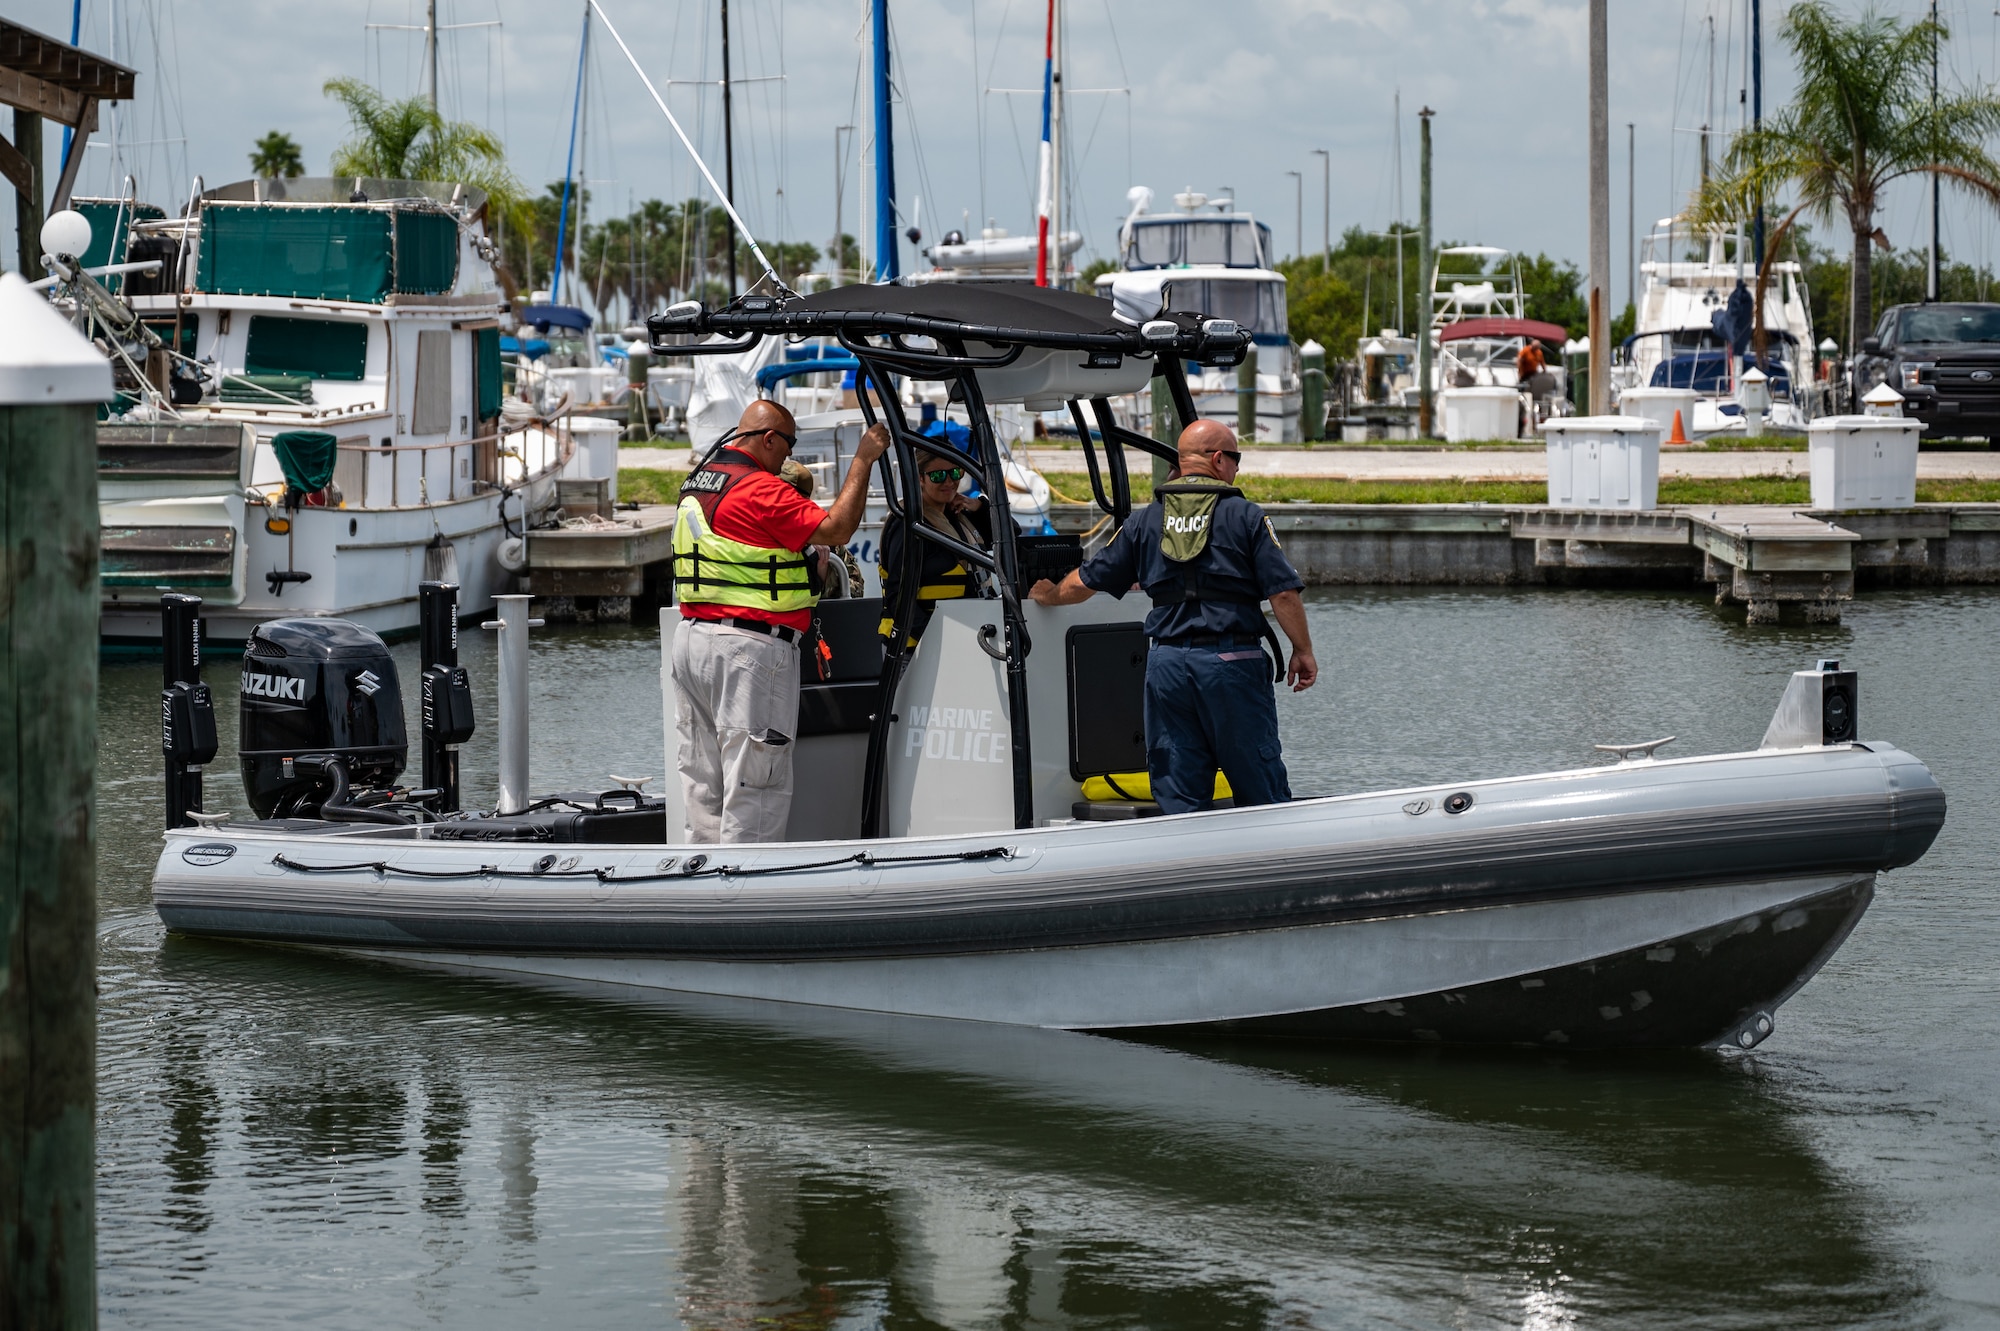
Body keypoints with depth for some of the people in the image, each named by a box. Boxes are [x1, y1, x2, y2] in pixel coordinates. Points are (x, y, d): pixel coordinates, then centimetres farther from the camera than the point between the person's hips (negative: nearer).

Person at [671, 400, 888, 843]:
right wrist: (862, 461, -9)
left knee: (703, 781, 12)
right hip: (749, 648, -9)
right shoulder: (760, 491, -14)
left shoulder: (695, 483, 14)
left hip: (691, 638, 9)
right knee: (754, 783, -5)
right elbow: (836, 530, -16)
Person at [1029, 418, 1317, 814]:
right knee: (1260, 786, 1)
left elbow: (1087, 581, 15)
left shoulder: (1146, 520, 10)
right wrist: (1303, 651, 5)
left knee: (1177, 797, 5)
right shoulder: (1245, 516, -1)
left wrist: (1051, 594, 35)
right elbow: (1283, 592, -7)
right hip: (1232, 662, -3)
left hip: (1167, 663, 3)